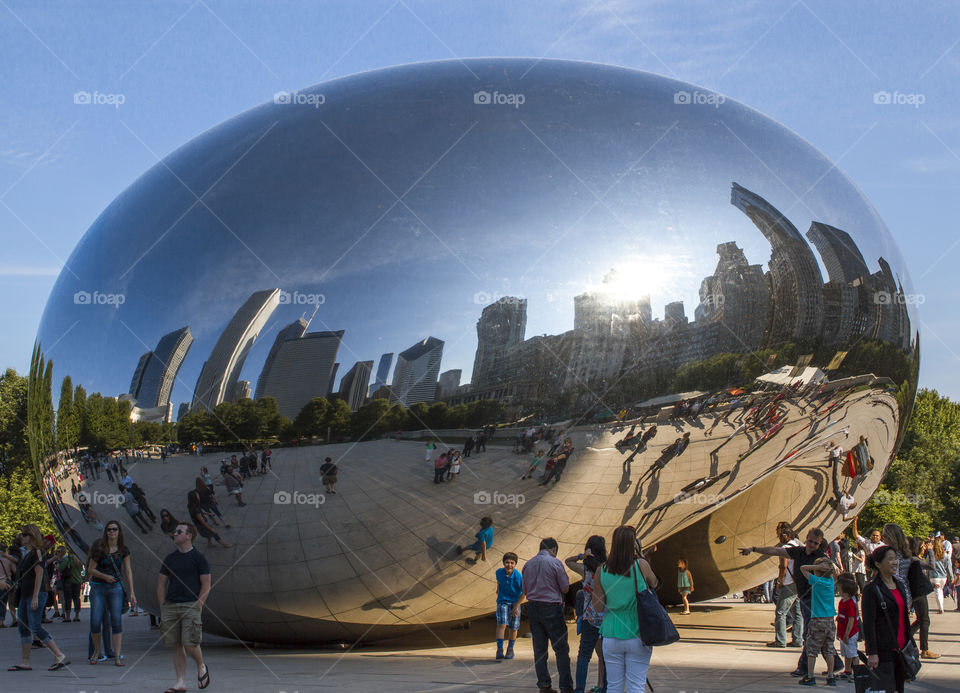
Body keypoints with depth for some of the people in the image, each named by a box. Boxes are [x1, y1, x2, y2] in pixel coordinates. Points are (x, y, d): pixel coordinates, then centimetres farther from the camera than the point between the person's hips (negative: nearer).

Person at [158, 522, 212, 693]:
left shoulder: (198, 558, 0)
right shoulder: (170, 558, 14)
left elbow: (206, 586, -1)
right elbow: (161, 583, 17)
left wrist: (198, 607, -9)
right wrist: (162, 608, 7)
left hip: (191, 606, -5)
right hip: (170, 606, 5)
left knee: (189, 644, -12)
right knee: (176, 646, 2)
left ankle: (201, 666, 17)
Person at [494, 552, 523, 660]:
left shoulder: (518, 576, -21)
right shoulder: (499, 572, -11)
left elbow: (523, 592, -11)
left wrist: (516, 606, -11)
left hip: (515, 603, -1)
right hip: (503, 601, 1)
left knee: (513, 628, 5)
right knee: (502, 624, -18)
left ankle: (510, 649, 27)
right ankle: (499, 650, -18)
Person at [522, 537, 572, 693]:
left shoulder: (528, 564, 9)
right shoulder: (554, 562, -8)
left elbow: (525, 591, 14)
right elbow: (565, 589, -6)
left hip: (533, 608, 5)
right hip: (552, 608, -5)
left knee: (539, 649, 10)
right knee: (561, 649, 0)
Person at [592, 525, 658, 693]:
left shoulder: (602, 570, -3)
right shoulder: (641, 565, -9)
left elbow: (598, 606, 2)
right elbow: (654, 584, 12)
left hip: (611, 636, 2)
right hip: (637, 636, -2)